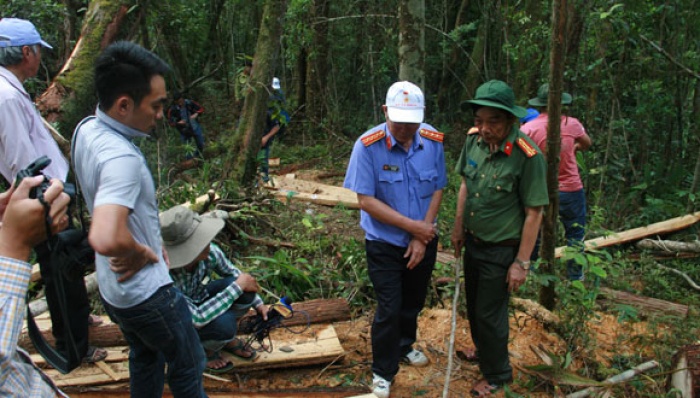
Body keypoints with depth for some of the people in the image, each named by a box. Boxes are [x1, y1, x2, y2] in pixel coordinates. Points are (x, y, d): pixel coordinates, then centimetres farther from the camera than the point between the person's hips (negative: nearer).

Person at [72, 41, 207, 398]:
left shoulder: (86, 129, -3)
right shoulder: (121, 157, -32)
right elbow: (106, 239, -46)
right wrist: (144, 253, -25)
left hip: (114, 287, 9)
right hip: (146, 291, -9)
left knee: (146, 359, 28)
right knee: (188, 365, 14)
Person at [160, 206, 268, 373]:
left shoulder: (210, 252, -24)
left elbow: (233, 273, -2)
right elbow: (197, 318, -40)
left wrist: (258, 304, -4)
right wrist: (238, 286, -35)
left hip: (201, 299, 5)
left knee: (246, 291, -22)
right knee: (223, 323, -34)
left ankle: (228, 339, 5)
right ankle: (205, 351, 2)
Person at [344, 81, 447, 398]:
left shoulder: (433, 141, -10)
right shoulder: (368, 145, -21)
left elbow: (437, 190, -3)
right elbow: (366, 200, -20)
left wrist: (423, 236, -11)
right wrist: (412, 226, -20)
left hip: (424, 239, 4)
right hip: (385, 243, -4)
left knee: (413, 301, 20)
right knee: (389, 309, -1)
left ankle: (404, 346, 47)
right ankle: (383, 372, 21)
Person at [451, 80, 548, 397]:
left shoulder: (527, 156, -25)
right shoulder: (474, 141, -8)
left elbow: (534, 213, -19)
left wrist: (521, 263, -16)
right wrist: (458, 228, 11)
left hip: (501, 251, -6)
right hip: (473, 242, 6)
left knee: (489, 313, 9)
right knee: (474, 304, 23)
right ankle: (484, 350, 51)